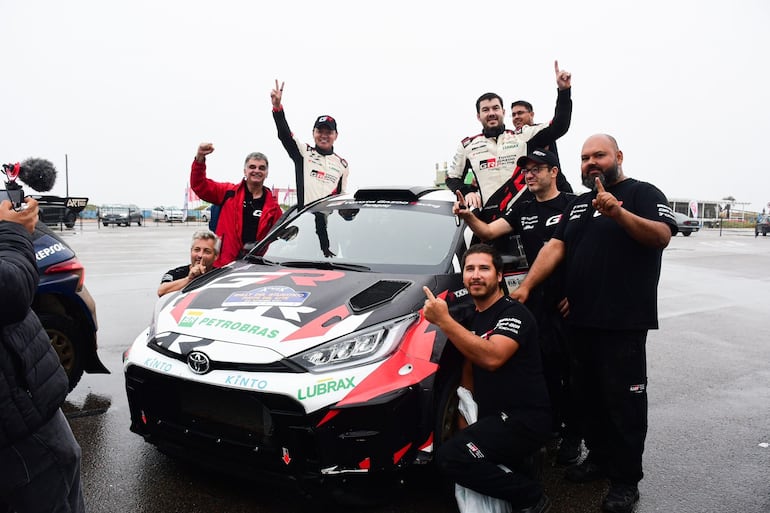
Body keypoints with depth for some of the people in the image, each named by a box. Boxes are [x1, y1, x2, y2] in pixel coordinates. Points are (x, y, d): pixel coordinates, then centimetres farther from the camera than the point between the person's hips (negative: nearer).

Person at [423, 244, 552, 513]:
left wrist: (443, 320, -30)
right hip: (493, 417, 9)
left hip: (526, 419, -9)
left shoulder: (514, 313, -12)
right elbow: (471, 366, 18)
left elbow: (492, 358, -30)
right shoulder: (474, 319, 14)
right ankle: (518, 468, 15)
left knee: (450, 456, -24)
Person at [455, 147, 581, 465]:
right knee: (544, 369, 12)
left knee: (571, 370, 2)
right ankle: (551, 424, 28)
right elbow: (488, 232, 6)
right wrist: (468, 216, -14)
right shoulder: (523, 211, 15)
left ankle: (572, 434, 14)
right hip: (536, 304, 5)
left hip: (568, 304, -5)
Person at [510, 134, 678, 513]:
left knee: (623, 399, 0)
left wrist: (619, 214, -32)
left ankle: (625, 479, 12)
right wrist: (525, 286, -4)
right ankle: (598, 457, 31)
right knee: (587, 393, 14)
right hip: (581, 318, 7)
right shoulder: (577, 205, 18)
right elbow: (554, 246, 8)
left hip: (624, 321, -6)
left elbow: (662, 236, -17)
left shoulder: (642, 193, -1)